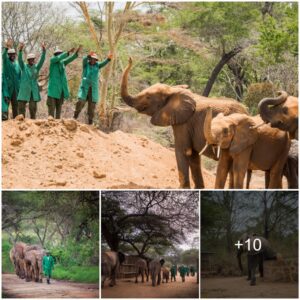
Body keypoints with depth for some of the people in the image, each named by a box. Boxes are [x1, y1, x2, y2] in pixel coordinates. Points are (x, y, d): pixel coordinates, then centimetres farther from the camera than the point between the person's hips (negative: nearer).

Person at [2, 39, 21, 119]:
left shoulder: (17, 64, 15)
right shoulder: (6, 61, 3)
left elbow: (20, 75, 18)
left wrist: (20, 85, 10)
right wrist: (6, 47, -38)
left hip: (16, 87, 4)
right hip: (6, 86, -4)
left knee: (15, 103, 5)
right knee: (5, 101, -12)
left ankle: (15, 118, 9)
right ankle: (4, 117, -15)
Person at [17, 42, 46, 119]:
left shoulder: (37, 67, 8)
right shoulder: (24, 67, 4)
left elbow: (42, 60, -5)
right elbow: (20, 59, -12)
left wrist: (44, 51, -22)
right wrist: (20, 50, -29)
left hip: (34, 90, 2)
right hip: (24, 90, -1)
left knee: (33, 107, 2)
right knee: (21, 106, -5)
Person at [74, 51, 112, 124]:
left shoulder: (97, 65, 8)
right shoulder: (86, 64, 4)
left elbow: (103, 63, -9)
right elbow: (84, 59, -18)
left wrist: (108, 59, -31)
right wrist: (89, 55, -39)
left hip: (93, 89, 2)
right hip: (85, 87, -2)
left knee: (92, 106, 1)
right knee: (80, 102, -13)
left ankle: (90, 122, 6)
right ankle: (74, 118, -1)